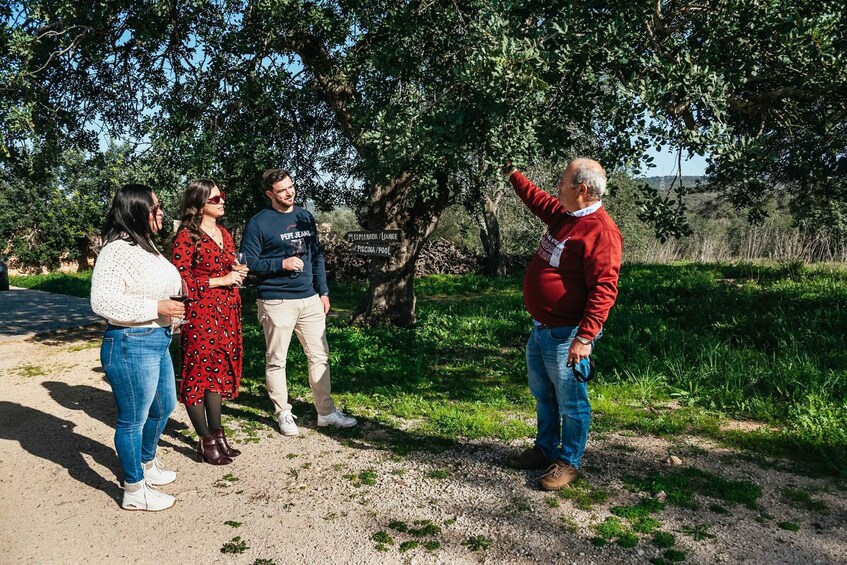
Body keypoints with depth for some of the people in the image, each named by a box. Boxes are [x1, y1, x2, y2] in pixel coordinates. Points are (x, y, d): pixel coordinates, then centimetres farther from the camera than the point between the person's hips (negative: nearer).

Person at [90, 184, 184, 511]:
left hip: (157, 341, 10)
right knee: (133, 420, 4)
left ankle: (147, 465, 46)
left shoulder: (144, 245, 12)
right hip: (131, 345, -10)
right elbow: (101, 300, -27)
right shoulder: (118, 250, -19)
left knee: (163, 407, 24)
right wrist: (156, 308, -25)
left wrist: (173, 304, 17)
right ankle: (134, 491, 20)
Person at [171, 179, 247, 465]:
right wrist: (221, 280, -16)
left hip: (227, 311, 8)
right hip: (200, 312, -8)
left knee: (220, 370, 12)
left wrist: (238, 272, 5)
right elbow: (180, 280, -15)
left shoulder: (224, 234, 14)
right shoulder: (187, 236, -10)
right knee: (198, 372, 1)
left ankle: (217, 434, 21)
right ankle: (206, 441, 10)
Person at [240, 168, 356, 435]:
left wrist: (323, 291, 9)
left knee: (320, 357, 9)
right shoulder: (259, 223, -7)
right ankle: (283, 414, 19)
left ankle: (326, 411, 19)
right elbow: (248, 262, -9)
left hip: (310, 299, 5)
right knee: (276, 361, 5)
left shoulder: (305, 217, 10)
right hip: (276, 302, -5)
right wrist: (282, 264, -19)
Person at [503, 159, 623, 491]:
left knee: (570, 401, 6)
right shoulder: (563, 215, 8)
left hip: (566, 335, -10)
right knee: (543, 396, 22)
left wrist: (584, 337, -30)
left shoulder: (600, 231, -22)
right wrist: (513, 175, 36)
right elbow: (537, 200, 31)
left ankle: (569, 462, 21)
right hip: (540, 329, 10)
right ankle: (545, 450, 37)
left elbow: (604, 289, -27)